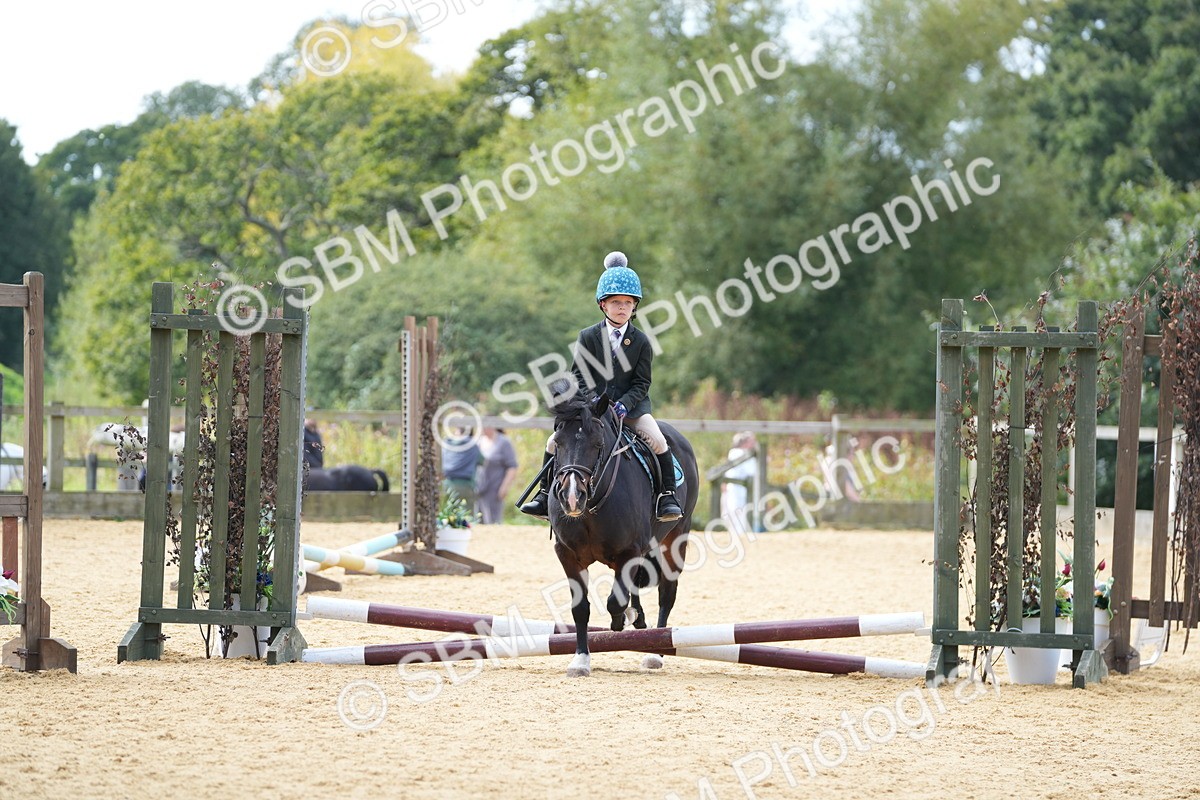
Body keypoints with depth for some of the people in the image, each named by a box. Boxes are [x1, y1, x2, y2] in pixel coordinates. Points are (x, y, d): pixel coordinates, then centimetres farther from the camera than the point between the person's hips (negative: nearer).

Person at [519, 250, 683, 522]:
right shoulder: (588, 337, -1)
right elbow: (580, 377, -1)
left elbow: (642, 384, -4)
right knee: (555, 442, -10)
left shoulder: (641, 341, -3)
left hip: (631, 405, -1)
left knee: (658, 441, -23)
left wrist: (624, 405, -21)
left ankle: (667, 496, -13)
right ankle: (545, 495, 5)